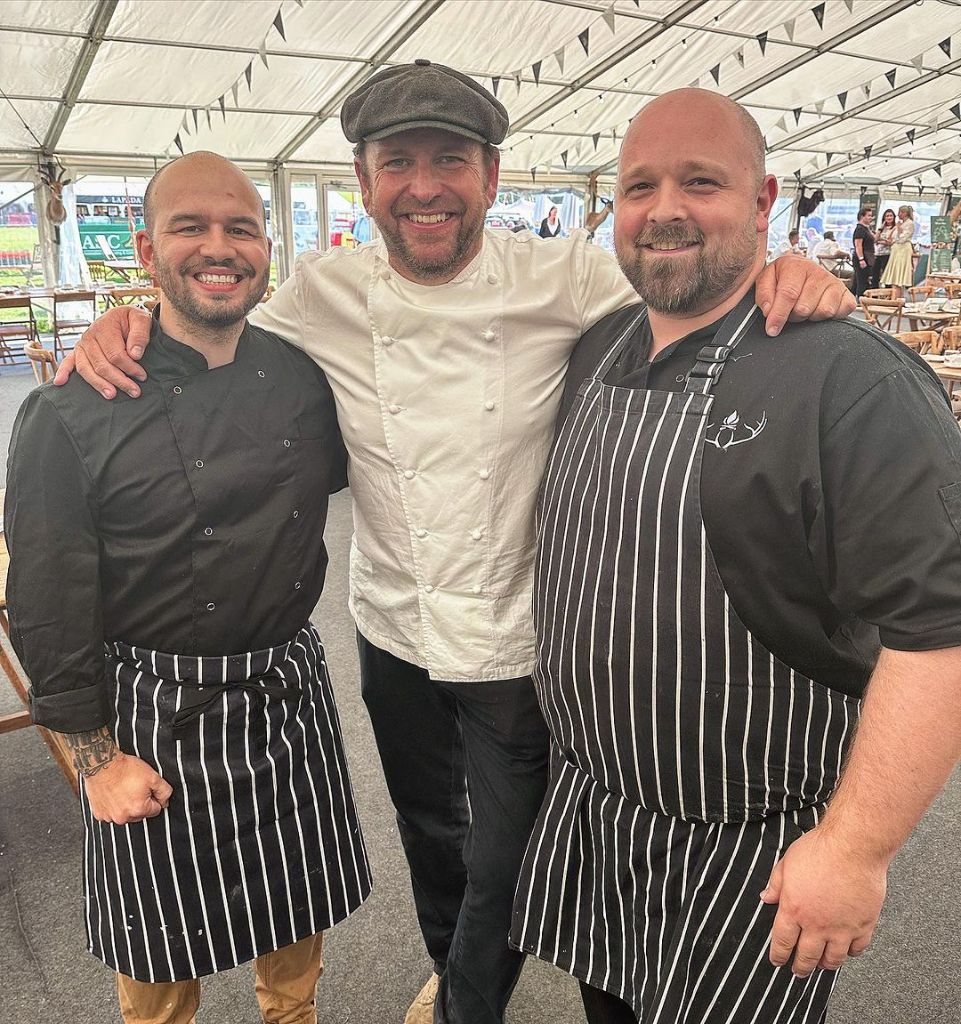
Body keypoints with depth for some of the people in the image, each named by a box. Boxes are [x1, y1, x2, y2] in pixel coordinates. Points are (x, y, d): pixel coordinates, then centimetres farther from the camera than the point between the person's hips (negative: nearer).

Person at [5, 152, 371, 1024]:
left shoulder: (305, 377, -3)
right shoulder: (75, 410, -13)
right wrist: (96, 754, -7)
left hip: (290, 694, 4)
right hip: (157, 716, -3)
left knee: (298, 922, 23)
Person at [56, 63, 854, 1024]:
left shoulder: (562, 279, -16)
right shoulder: (324, 292, -9)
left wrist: (782, 278, -31)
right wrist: (127, 326, -14)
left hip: (516, 639, -2)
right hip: (394, 628, 3)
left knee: (504, 861, 16)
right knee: (427, 828, 28)